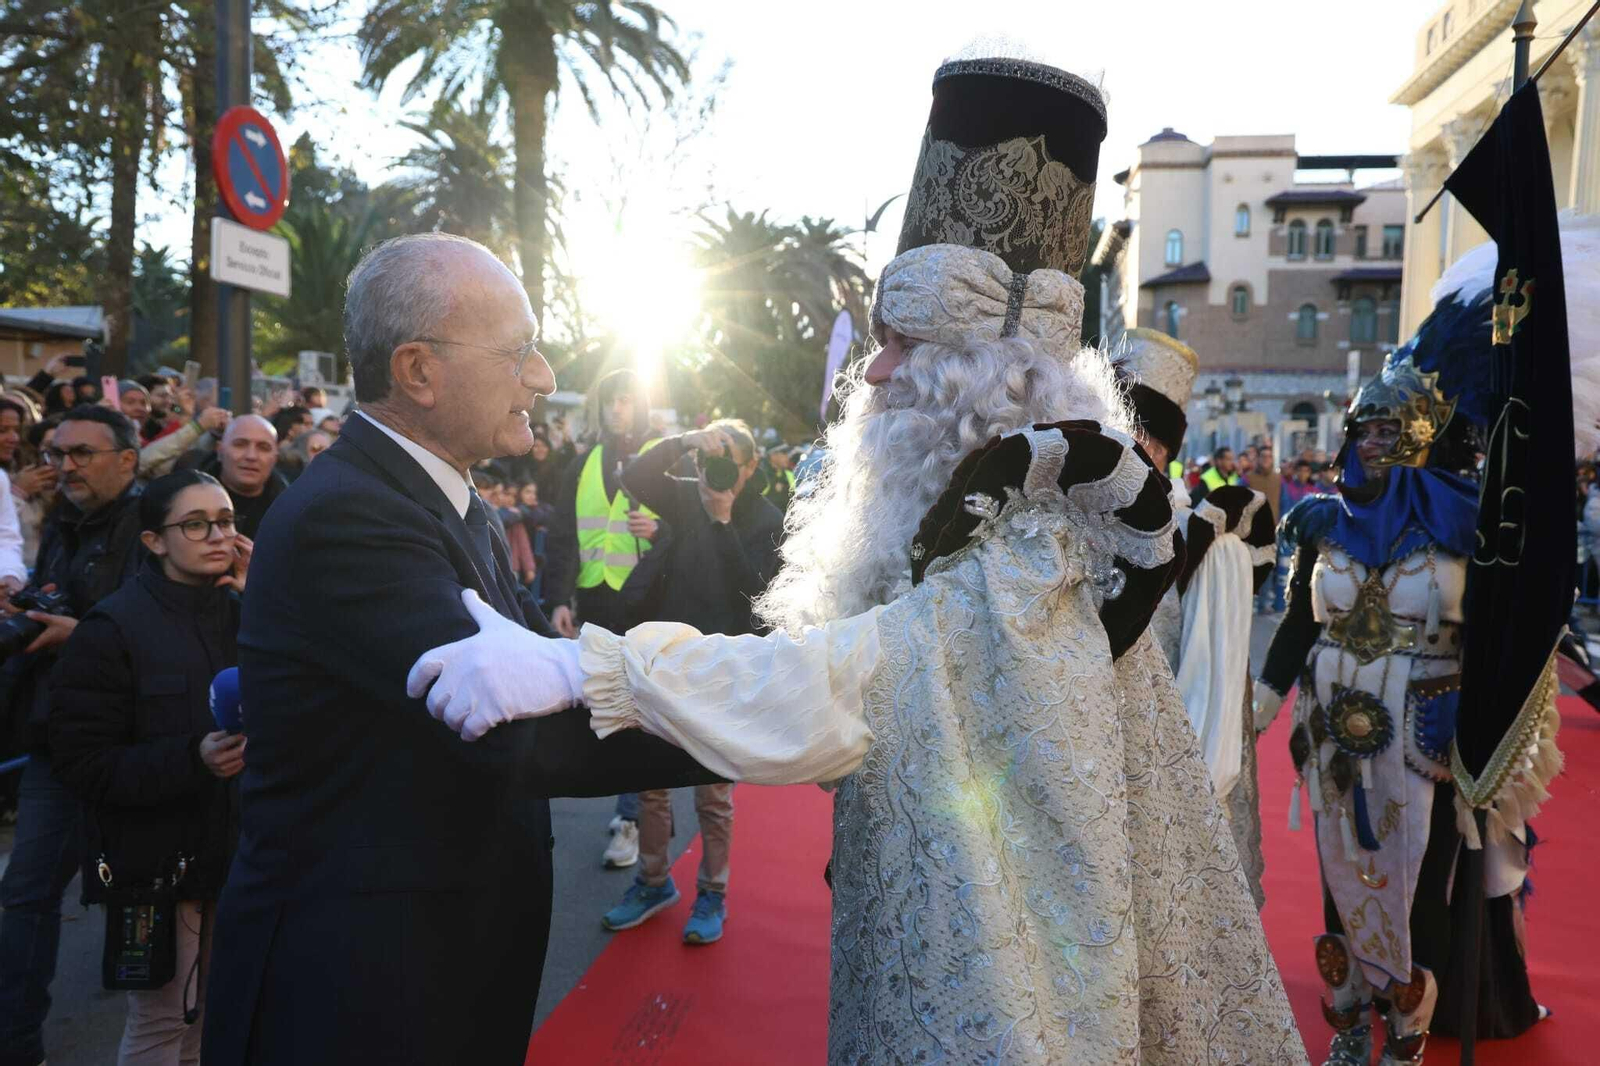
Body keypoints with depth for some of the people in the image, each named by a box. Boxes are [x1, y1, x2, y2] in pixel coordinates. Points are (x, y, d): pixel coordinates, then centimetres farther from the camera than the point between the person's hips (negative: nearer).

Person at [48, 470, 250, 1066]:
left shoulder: (240, 612, 5)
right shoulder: (113, 628, -10)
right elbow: (83, 764, -14)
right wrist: (191, 759, -28)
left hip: (233, 847, 5)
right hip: (157, 860, -4)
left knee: (209, 1014, 14)